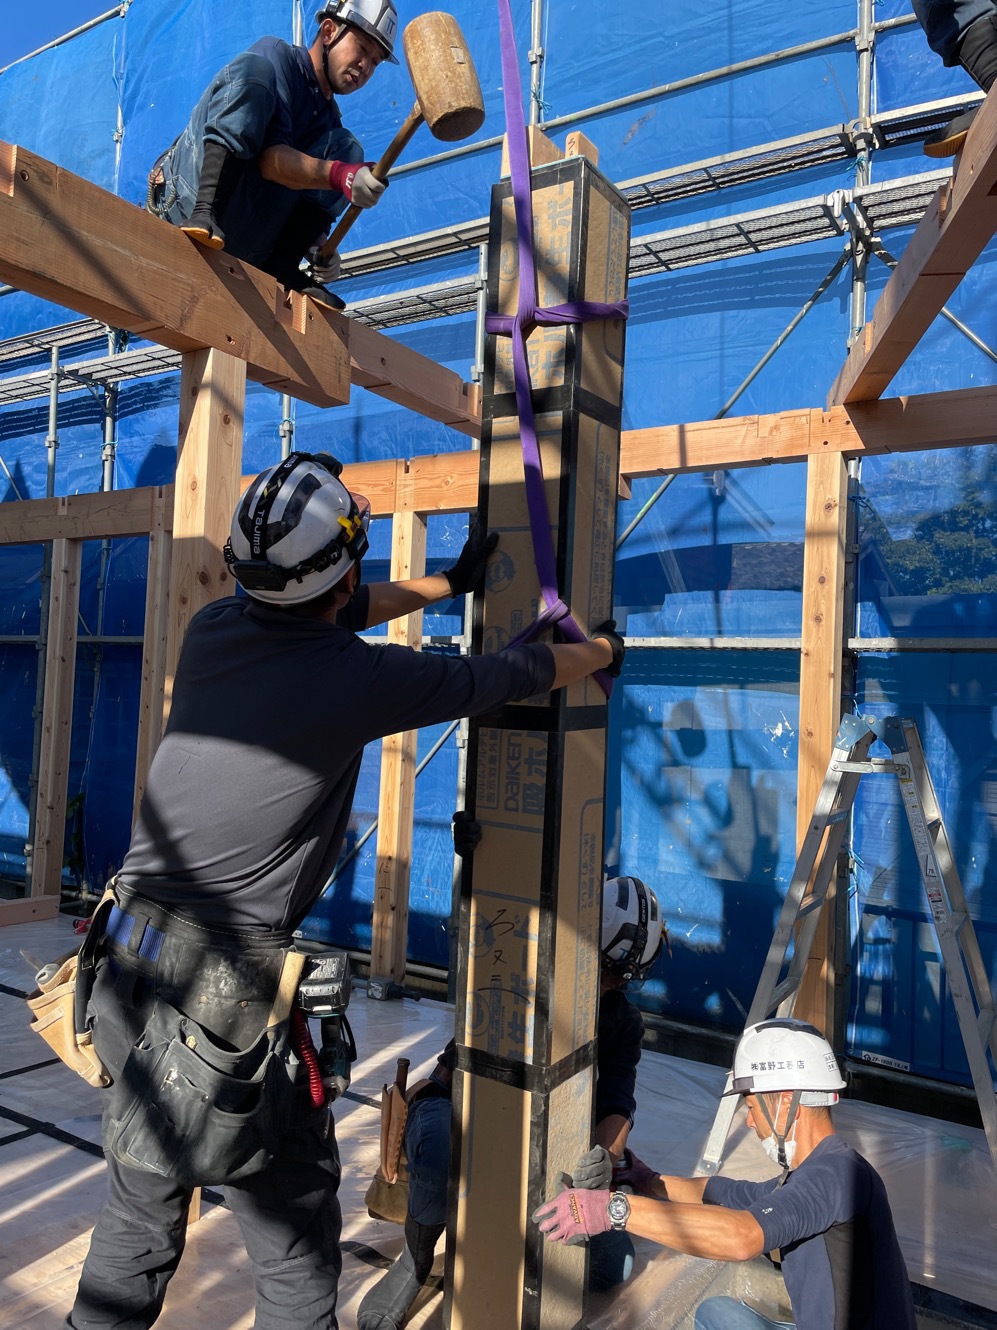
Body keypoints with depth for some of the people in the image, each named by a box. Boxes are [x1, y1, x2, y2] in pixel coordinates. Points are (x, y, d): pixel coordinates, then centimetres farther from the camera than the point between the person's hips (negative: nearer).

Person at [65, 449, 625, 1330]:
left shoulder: (212, 631, 1)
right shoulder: (360, 680, -15)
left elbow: (319, 614, 21)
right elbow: (517, 673, -1)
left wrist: (449, 583, 34)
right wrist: (605, 651, 21)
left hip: (127, 963, 7)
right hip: (230, 992, -7)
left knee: (140, 1208, 25)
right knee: (297, 1242, 14)